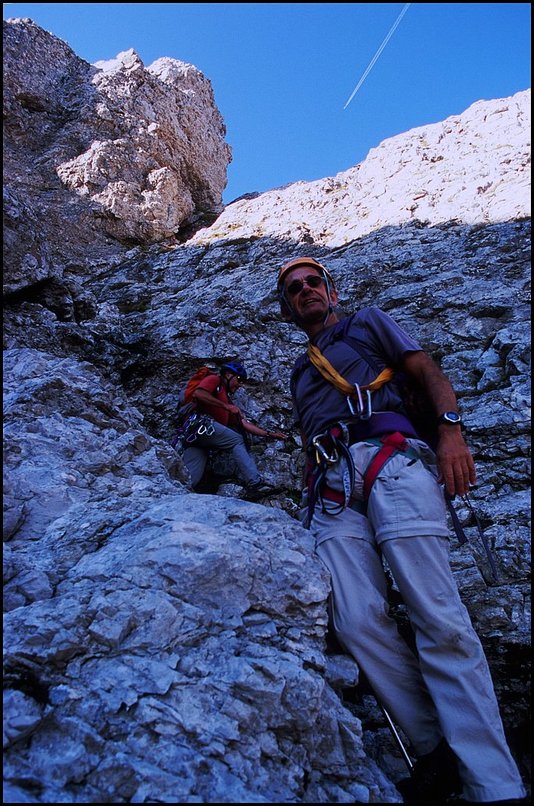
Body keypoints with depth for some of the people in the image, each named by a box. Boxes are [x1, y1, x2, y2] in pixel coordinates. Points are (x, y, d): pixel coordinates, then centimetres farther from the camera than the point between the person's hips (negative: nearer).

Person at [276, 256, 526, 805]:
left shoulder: (367, 323, 23)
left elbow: (430, 374, 11)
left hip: (390, 461, -4)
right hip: (330, 488, 4)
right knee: (358, 621, -15)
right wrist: (310, 499, 13)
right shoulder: (300, 372, 34)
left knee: (438, 619, -14)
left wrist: (450, 430, -8)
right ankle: (436, 752, -2)